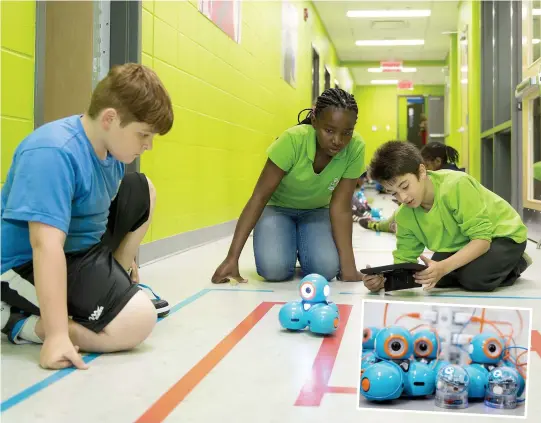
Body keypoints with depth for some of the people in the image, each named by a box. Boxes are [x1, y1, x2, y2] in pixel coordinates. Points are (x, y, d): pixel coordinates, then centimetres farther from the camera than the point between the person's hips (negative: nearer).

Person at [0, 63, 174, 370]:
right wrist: (57, 335, -40)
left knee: (142, 189, 15)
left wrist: (122, 265, 29)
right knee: (138, 320, -26)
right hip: (30, 265, -9)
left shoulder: (111, 146, -1)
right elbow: (46, 245, -37)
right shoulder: (53, 154, -31)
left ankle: (116, 281, 17)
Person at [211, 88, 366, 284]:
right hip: (277, 207, -2)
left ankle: (303, 249, 9)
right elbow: (259, 197, -29)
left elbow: (340, 208, -20)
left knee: (326, 268, -25)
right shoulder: (293, 140, -33)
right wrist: (232, 257, -33)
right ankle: (289, 247, 8)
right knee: (274, 268, -27)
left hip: (316, 211, 2)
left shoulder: (356, 148, -26)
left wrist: (348, 264, -28)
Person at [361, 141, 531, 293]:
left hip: (503, 234, -7)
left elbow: (481, 239, -34)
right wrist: (383, 279, -34)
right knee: (436, 278, -17)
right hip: (463, 244, 7)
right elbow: (403, 259, -10)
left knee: (473, 277, -31)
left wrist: (443, 267, -47)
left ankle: (516, 264, 2)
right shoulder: (404, 216, -14)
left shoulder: (456, 184, -34)